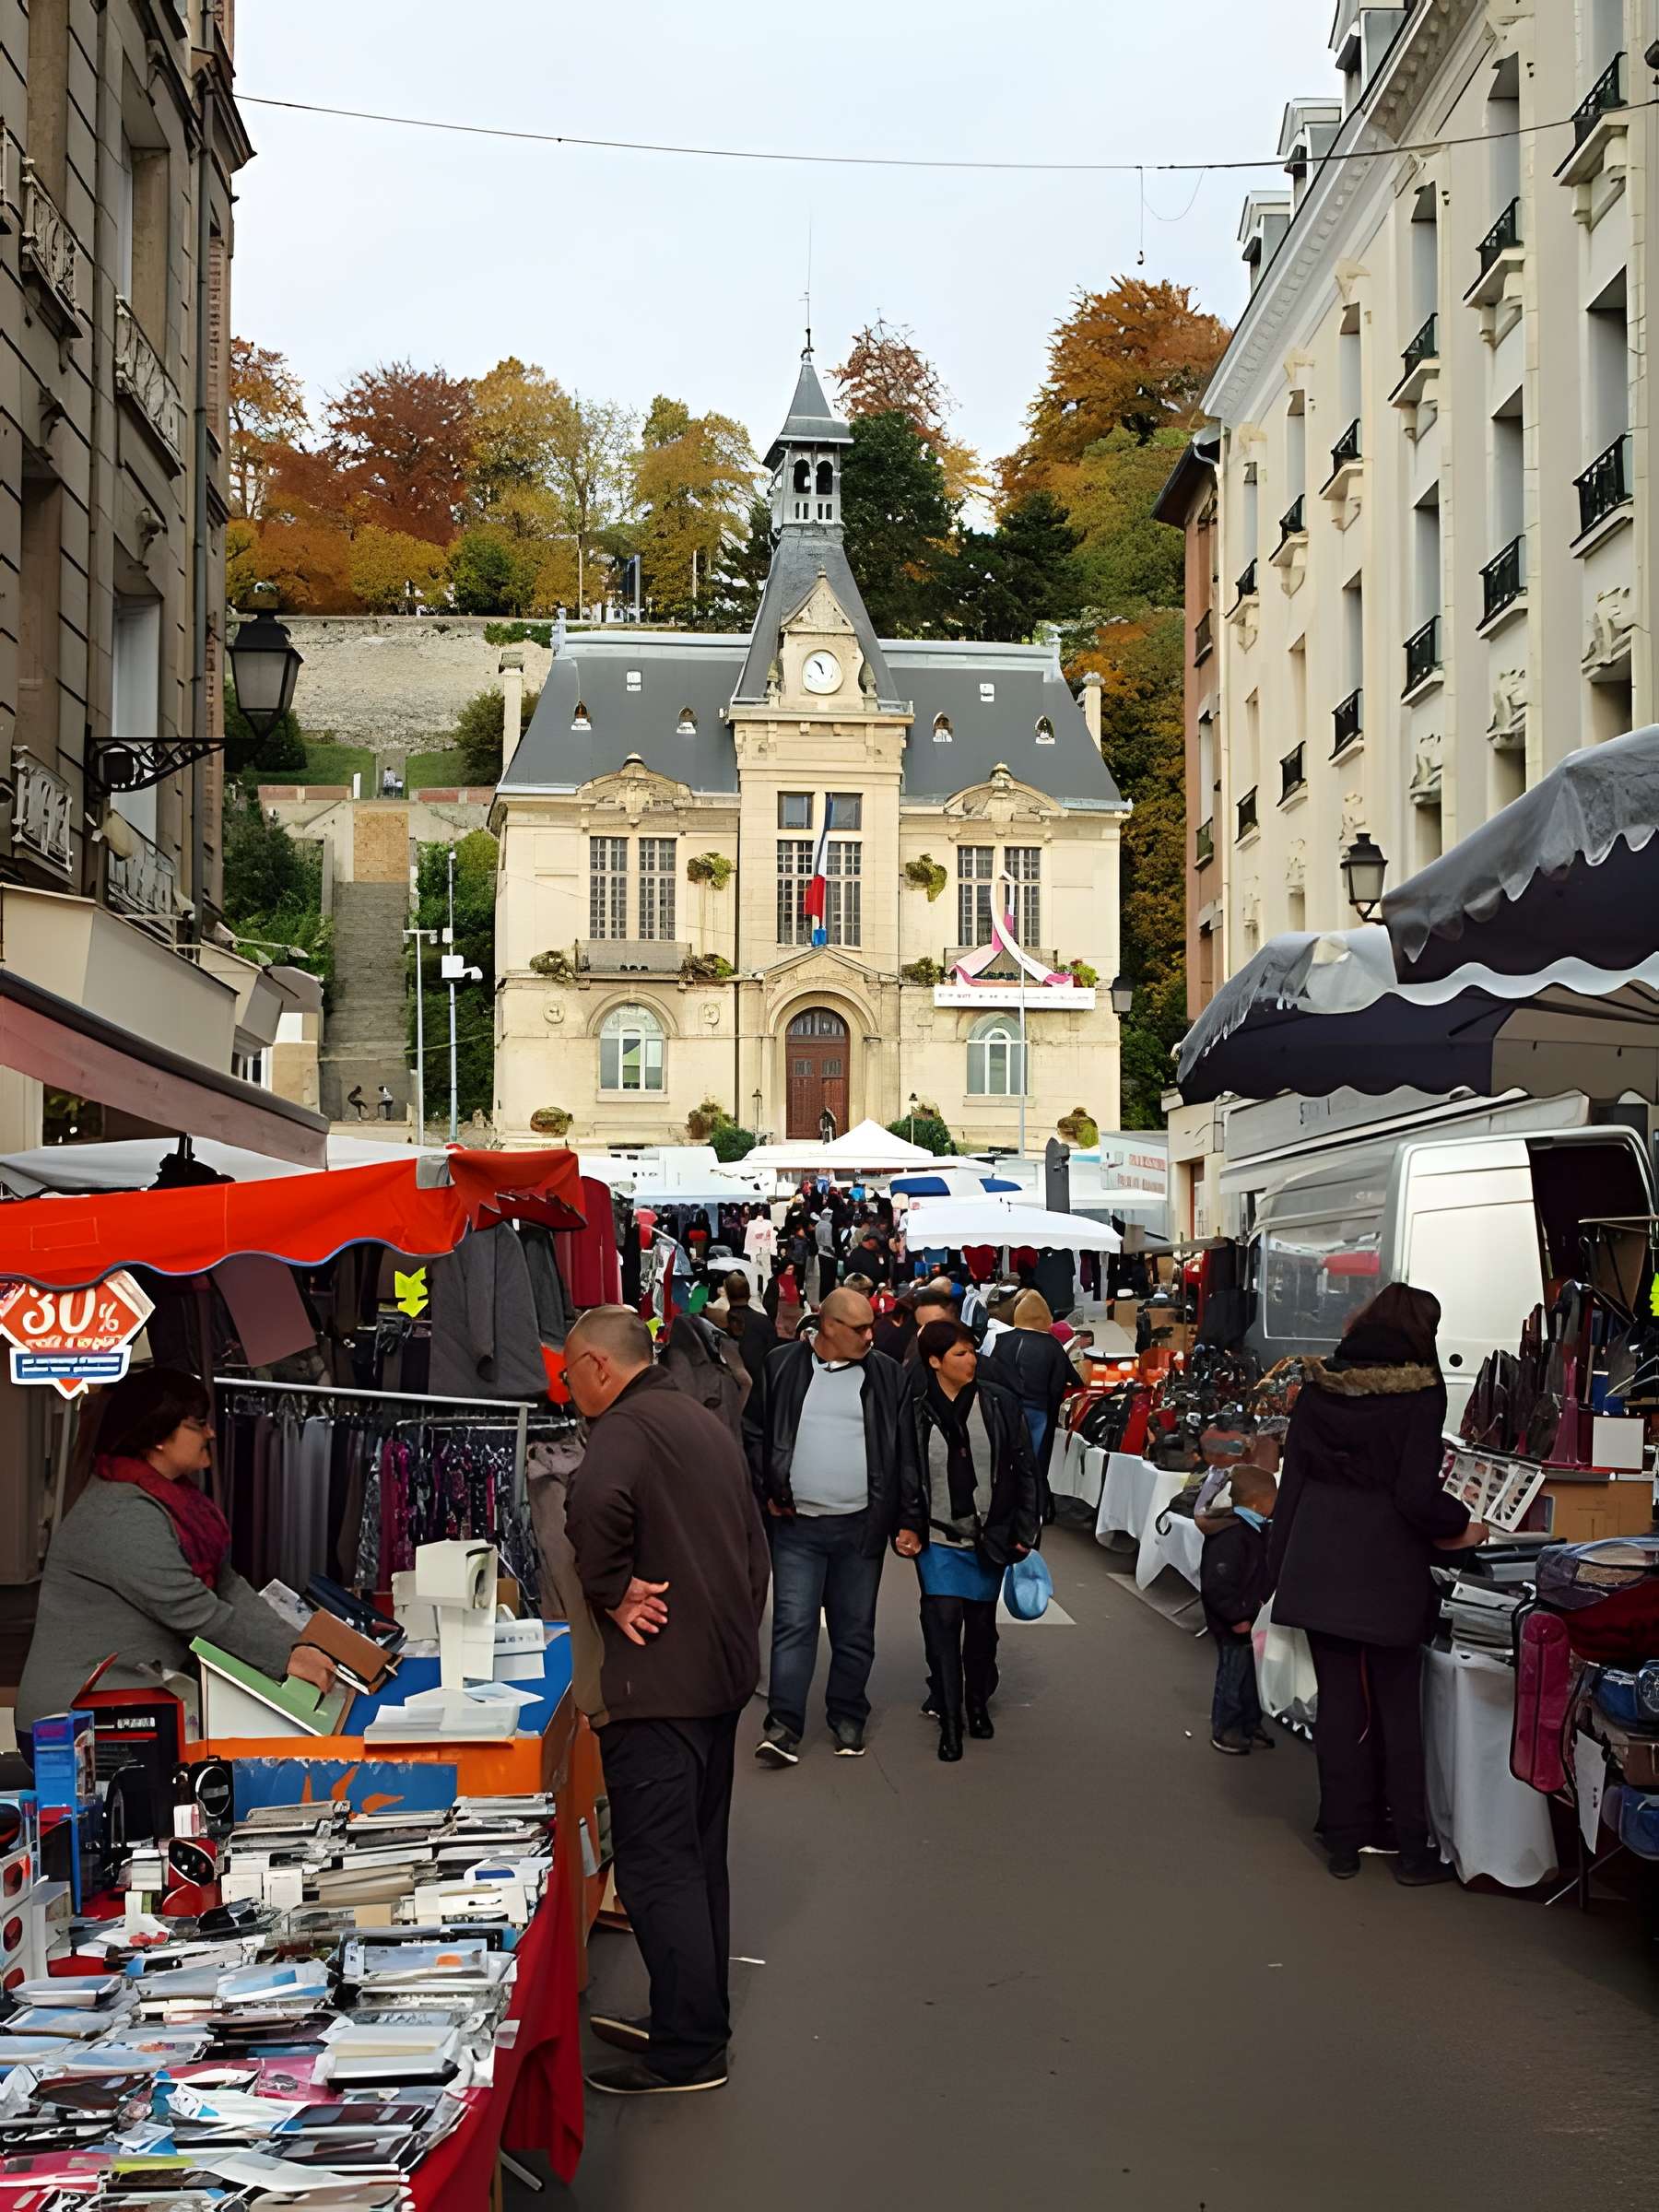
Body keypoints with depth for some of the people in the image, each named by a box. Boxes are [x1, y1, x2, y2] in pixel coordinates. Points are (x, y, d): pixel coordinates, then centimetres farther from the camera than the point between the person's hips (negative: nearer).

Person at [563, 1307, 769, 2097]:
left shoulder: (626, 1429, -14)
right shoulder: (705, 1425, 17)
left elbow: (595, 1505, -36)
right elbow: (752, 1545, 23)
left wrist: (610, 1592, -22)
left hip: (658, 1680, -10)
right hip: (724, 1668, 10)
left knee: (655, 1863, -5)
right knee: (698, 1852, 18)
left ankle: (687, 2050, -3)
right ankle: (698, 2017, 27)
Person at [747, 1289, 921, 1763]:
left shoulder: (887, 1376, 2)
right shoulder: (782, 1367, 1)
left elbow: (906, 1453, 2)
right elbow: (755, 1433, 9)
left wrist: (908, 1521, -2)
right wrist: (769, 1492, 1)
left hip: (861, 1527, 1)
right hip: (796, 1524, -1)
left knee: (855, 1630, 9)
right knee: (793, 1624, -3)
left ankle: (848, 1719, 22)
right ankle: (783, 1725, -1)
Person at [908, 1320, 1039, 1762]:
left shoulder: (999, 1403, -4)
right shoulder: (916, 1409, -7)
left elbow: (1023, 1469, 1)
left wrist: (1024, 1530, -1)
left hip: (990, 1537, 2)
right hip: (938, 1538, -2)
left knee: (981, 1623, 14)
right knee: (943, 1620, -9)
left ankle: (978, 1704, 34)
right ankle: (950, 1721, -2)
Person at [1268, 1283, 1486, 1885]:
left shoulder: (1318, 1388, 3)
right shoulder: (1419, 1393, -12)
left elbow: (1292, 1477, 6)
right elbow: (1417, 1495, -16)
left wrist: (1282, 1563, 12)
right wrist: (1460, 1529, 3)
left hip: (1317, 1565, 4)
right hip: (1387, 1574, -4)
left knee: (1339, 1699, 11)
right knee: (1398, 1706, 7)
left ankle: (1344, 1839, 16)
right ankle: (1412, 1848, 11)